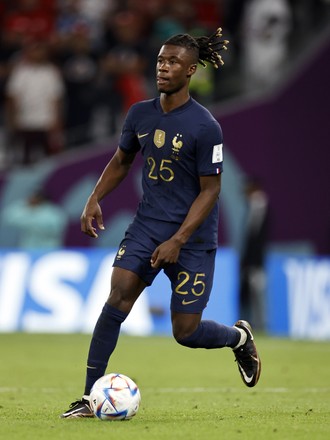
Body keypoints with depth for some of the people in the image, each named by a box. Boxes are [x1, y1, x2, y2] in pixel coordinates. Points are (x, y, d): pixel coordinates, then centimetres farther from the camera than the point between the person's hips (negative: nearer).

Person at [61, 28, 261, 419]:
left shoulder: (204, 126, -15)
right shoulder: (140, 114, 2)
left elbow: (210, 190, -13)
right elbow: (121, 161, 18)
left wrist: (177, 241, -20)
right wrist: (94, 200, 2)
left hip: (193, 237, -4)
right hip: (147, 223, 4)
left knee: (186, 333, -1)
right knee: (116, 300, -15)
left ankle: (239, 336, 33)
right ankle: (89, 397, -10)